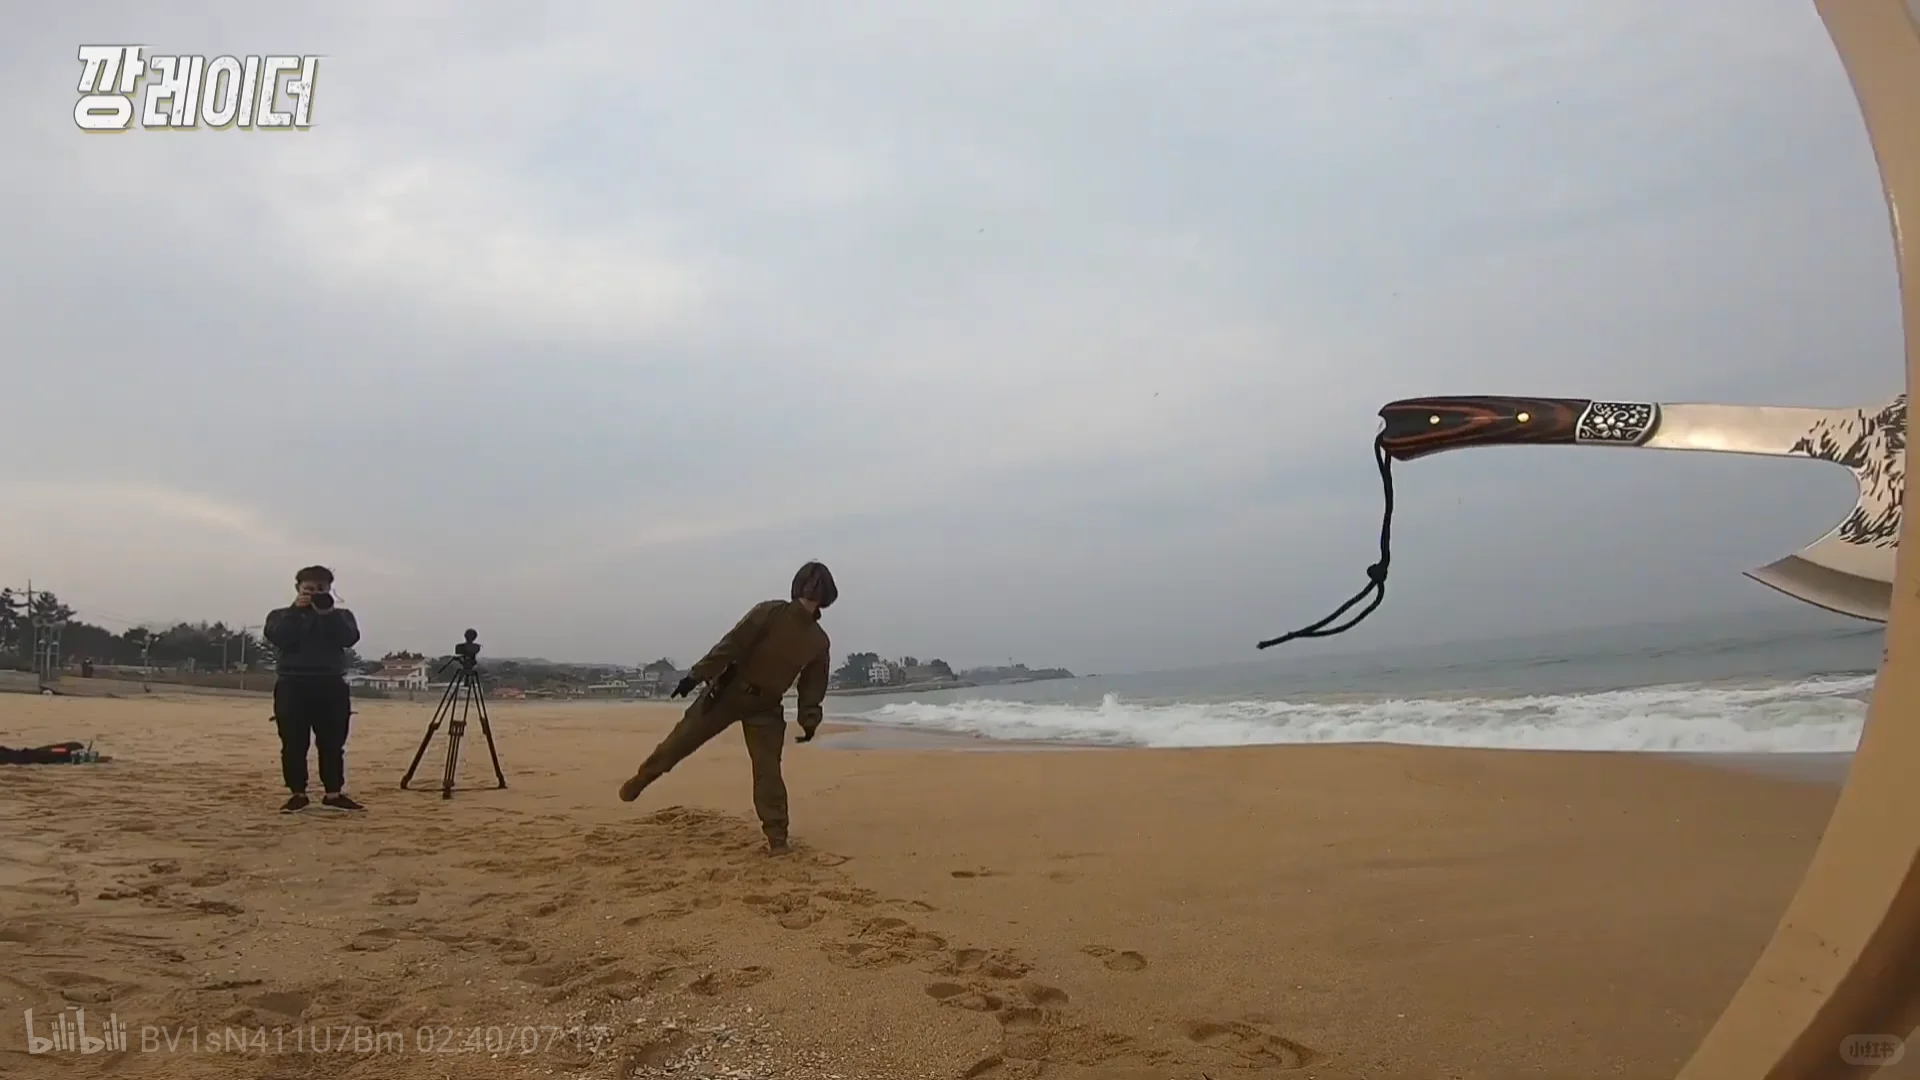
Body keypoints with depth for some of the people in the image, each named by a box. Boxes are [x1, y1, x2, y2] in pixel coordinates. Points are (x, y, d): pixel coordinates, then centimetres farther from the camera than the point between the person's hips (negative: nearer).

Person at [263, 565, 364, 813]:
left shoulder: (341, 615, 12)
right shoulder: (282, 615, 10)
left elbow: (350, 638, -7)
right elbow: (277, 638, -9)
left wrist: (329, 613, -15)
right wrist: (295, 610, -13)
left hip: (331, 685, 1)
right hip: (293, 684, -1)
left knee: (333, 743, 2)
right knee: (293, 744, 0)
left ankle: (334, 794, 7)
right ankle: (298, 794, 8)